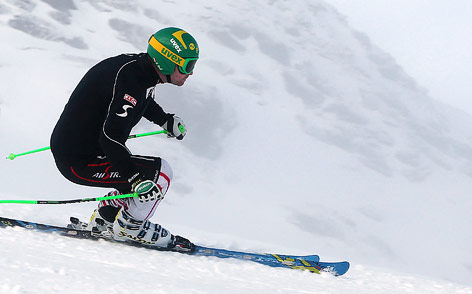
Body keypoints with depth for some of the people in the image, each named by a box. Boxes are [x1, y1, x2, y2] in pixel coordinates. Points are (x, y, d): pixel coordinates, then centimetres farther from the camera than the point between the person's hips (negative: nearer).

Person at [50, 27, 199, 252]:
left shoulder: (140, 68, 3)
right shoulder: (130, 79, -26)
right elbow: (111, 137, -31)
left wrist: (166, 120, 17)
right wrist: (136, 177, -31)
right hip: (79, 162, -10)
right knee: (159, 174, -12)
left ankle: (104, 218, 24)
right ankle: (129, 228, 4)